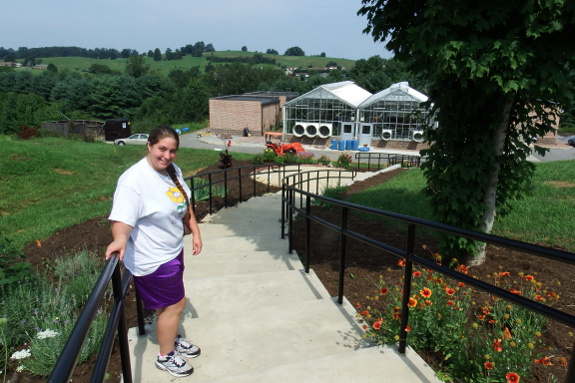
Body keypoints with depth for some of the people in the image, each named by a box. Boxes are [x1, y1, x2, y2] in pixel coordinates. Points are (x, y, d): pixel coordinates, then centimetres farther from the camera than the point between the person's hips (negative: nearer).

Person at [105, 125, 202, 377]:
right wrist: (120, 239, -53)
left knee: (169, 303, 25)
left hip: (173, 250, 8)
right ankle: (165, 356, 31)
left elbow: (184, 205, 10)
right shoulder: (134, 179, -26)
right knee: (175, 304, 6)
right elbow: (122, 219, -34)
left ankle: (172, 339, 49)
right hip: (154, 259, -8)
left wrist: (195, 232, 9)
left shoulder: (172, 170, -1)